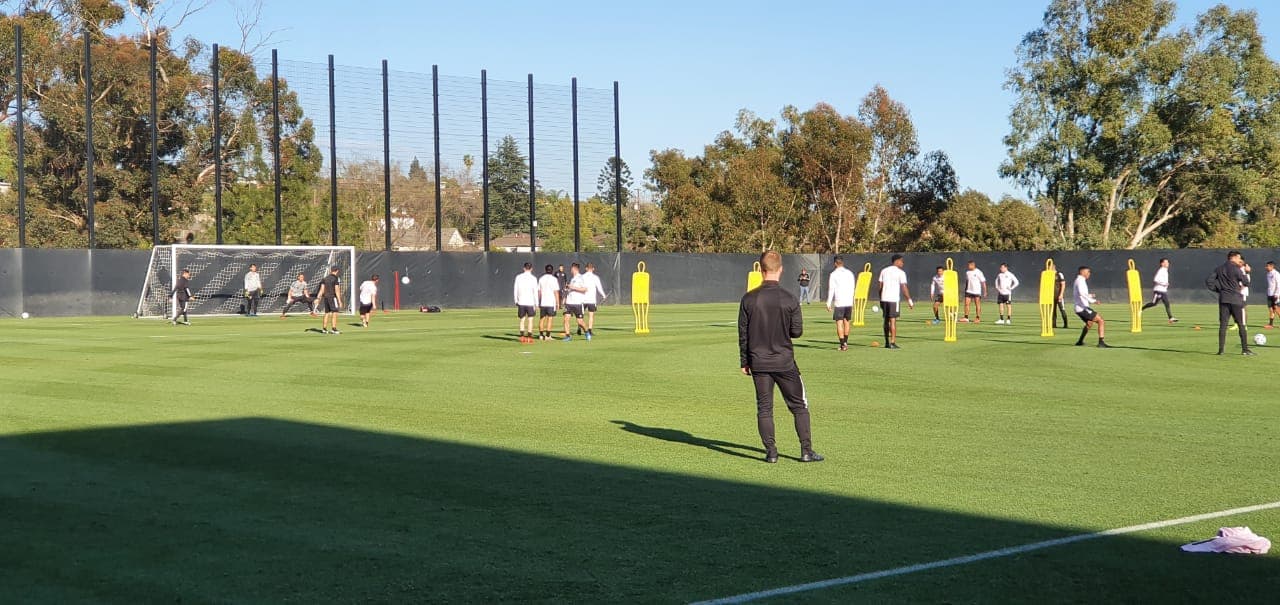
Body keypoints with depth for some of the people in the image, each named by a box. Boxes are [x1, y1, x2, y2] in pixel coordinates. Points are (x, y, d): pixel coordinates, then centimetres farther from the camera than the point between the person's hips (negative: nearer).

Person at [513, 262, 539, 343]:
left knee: (522, 320, 11)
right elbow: (535, 292, -5)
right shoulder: (533, 278, -5)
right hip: (530, 302, -2)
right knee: (530, 320, 4)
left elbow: (516, 290, 6)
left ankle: (522, 336, 1)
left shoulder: (518, 277, 3)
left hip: (521, 302, 2)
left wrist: (516, 301, 15)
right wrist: (536, 304, 0)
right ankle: (529, 337, 0)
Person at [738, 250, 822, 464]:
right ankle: (806, 450, 7)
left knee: (764, 408, 8)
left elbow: (743, 334, 0)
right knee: (799, 406, 9)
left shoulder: (749, 299, -4)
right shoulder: (789, 299, -10)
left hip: (758, 363, 2)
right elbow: (797, 332, -5)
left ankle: (771, 451, 6)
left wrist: (744, 362, 9)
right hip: (784, 362, -1)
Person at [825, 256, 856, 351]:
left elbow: (831, 289, -7)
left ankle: (843, 344, -10)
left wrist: (828, 303, -3)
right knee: (846, 322, 17)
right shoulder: (850, 273, 7)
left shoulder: (833, 274, -5)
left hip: (839, 302, -4)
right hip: (849, 302, 4)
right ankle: (845, 342, 21)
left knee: (839, 323, -3)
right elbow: (853, 288, 11)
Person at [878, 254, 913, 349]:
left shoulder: (884, 271, 11)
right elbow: (904, 288, -10)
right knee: (893, 320, -4)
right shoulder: (900, 273, -5)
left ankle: (887, 343, 17)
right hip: (894, 299, -5)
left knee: (886, 320, 13)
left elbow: (880, 286, 11)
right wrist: (909, 300, -6)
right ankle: (892, 343, -7)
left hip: (884, 299, 5)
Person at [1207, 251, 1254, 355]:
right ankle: (1245, 349, 2)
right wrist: (1246, 272, 12)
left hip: (1223, 300, 4)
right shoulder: (1236, 269, -8)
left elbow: (1209, 281, 2)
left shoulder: (1219, 269, 7)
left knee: (1223, 325, 4)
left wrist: (1218, 290, 9)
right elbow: (1246, 283, -1)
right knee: (1242, 325, 3)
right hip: (1236, 300, -4)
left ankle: (1221, 349, 0)